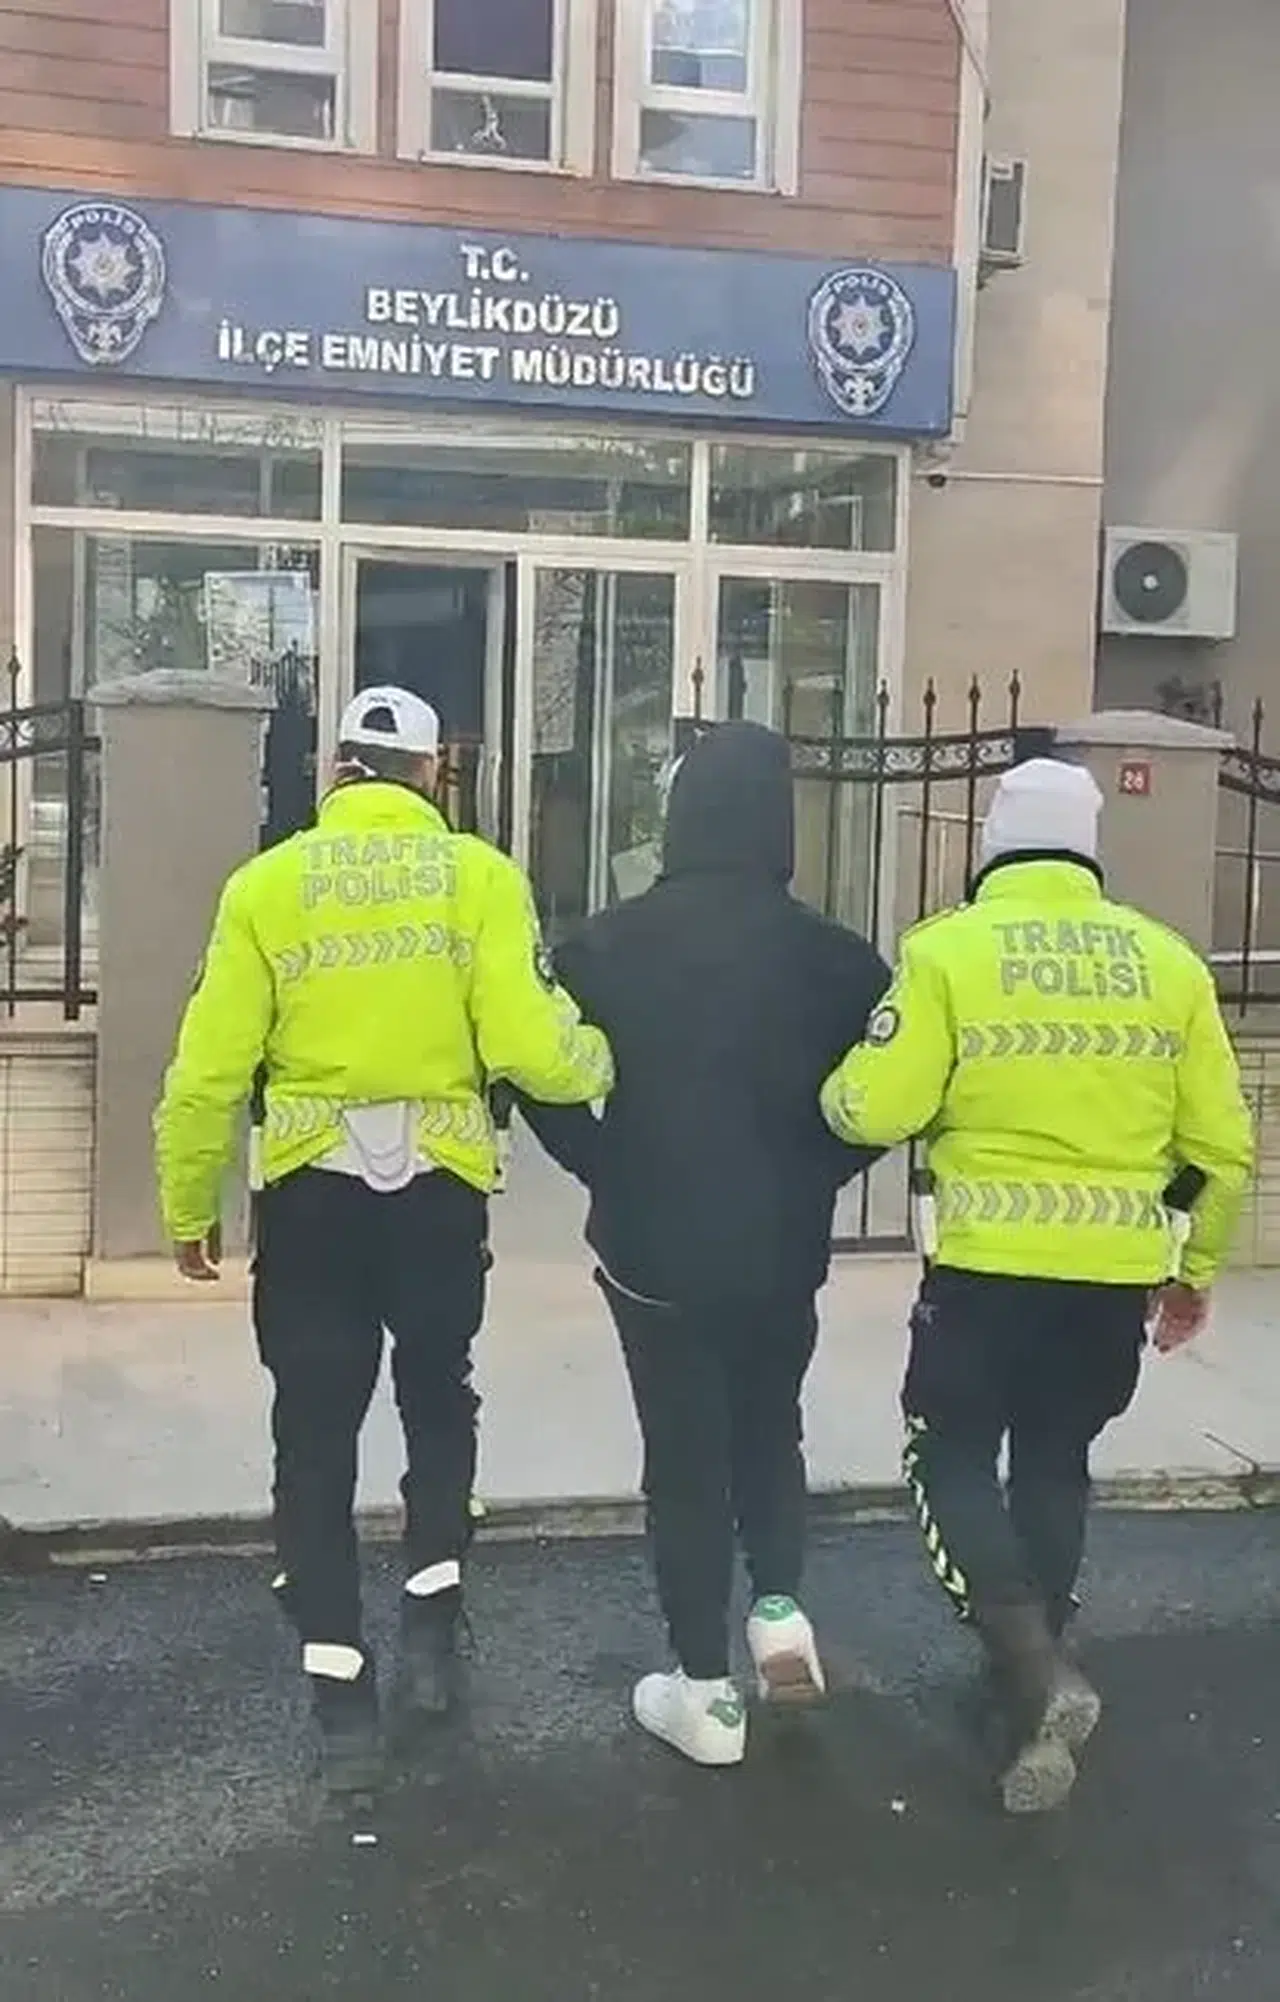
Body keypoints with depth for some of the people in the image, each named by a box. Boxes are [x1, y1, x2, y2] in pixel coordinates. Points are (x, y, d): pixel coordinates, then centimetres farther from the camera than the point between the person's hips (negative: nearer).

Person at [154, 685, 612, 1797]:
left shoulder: (267, 882, -2)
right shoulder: (478, 874, -5)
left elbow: (210, 1069, -4)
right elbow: (527, 1046, -14)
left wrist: (189, 1209, 8)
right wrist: (600, 1061, 8)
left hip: (310, 1194, 0)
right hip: (438, 1188, 0)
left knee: (316, 1435, 11)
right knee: (438, 1399, 24)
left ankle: (343, 1694, 13)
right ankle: (432, 1629, 24)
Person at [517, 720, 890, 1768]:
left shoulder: (609, 945, -8)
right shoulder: (830, 955, -8)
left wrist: (613, 1175, 5)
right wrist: (813, 1172, 9)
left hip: (653, 1249, -1)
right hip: (782, 1251, 1)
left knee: (686, 1458, 11)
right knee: (769, 1432, 25)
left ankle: (708, 1694, 17)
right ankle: (781, 1607, 11)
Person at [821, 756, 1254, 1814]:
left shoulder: (949, 948, -8)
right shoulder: (1167, 960, 4)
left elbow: (874, 1111, -13)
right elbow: (1220, 1142, 7)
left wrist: (835, 1091, 10)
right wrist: (1197, 1268, 20)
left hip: (989, 1264, -4)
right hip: (1118, 1273, 4)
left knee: (953, 1459, 12)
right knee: (1056, 1464, 20)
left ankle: (1035, 1671, -5)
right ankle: (1036, 1675, 29)